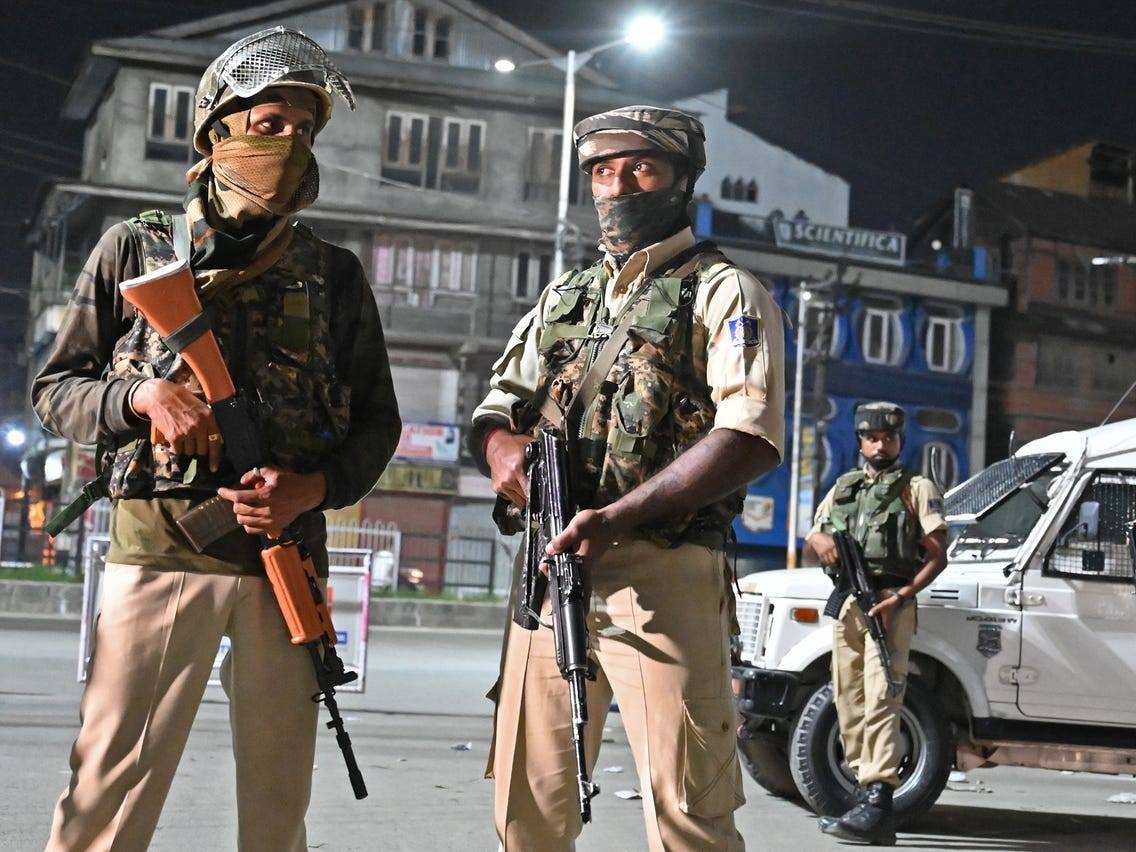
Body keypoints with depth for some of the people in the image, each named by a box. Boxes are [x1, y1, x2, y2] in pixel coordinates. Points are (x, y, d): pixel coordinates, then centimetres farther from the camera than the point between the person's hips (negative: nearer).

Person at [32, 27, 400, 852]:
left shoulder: (336, 275, 9)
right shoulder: (137, 249, 5)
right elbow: (55, 390, 7)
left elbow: (377, 423, 11)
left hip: (288, 556, 2)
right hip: (159, 550, -2)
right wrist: (141, 397, -13)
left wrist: (314, 488, -9)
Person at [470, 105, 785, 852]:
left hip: (660, 576, -6)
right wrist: (501, 444, -5)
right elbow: (497, 405, 22)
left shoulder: (724, 293, 1)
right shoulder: (565, 298, 22)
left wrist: (620, 515, -23)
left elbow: (751, 438, -12)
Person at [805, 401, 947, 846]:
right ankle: (863, 788, 14)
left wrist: (900, 597, -16)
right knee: (848, 700, 6)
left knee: (880, 699, -17)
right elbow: (814, 533, 23)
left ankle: (878, 803, -26)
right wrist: (820, 541, -3)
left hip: (889, 604, -6)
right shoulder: (844, 487, 20)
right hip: (846, 603, 6)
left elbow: (937, 556, -1)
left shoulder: (917, 488, 4)